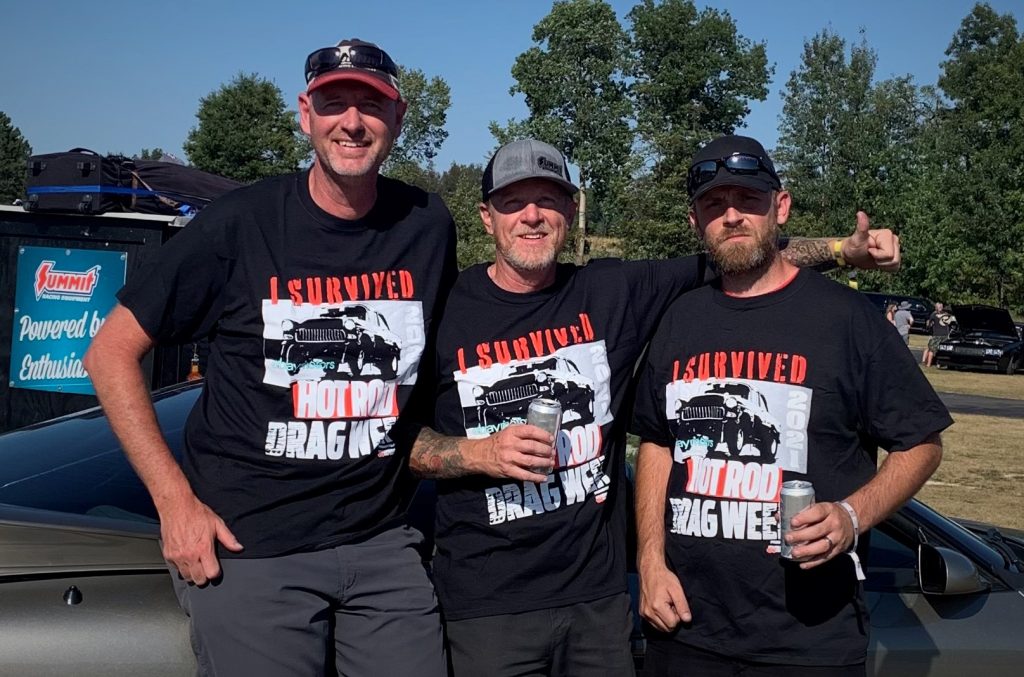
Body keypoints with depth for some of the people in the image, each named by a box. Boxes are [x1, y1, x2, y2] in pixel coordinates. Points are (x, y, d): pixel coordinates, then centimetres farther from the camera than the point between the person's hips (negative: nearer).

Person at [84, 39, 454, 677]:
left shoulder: (427, 226, 1)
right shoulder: (240, 224, -7)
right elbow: (112, 353, -3)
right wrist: (174, 499, -9)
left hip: (382, 544, 3)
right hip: (247, 549, -2)